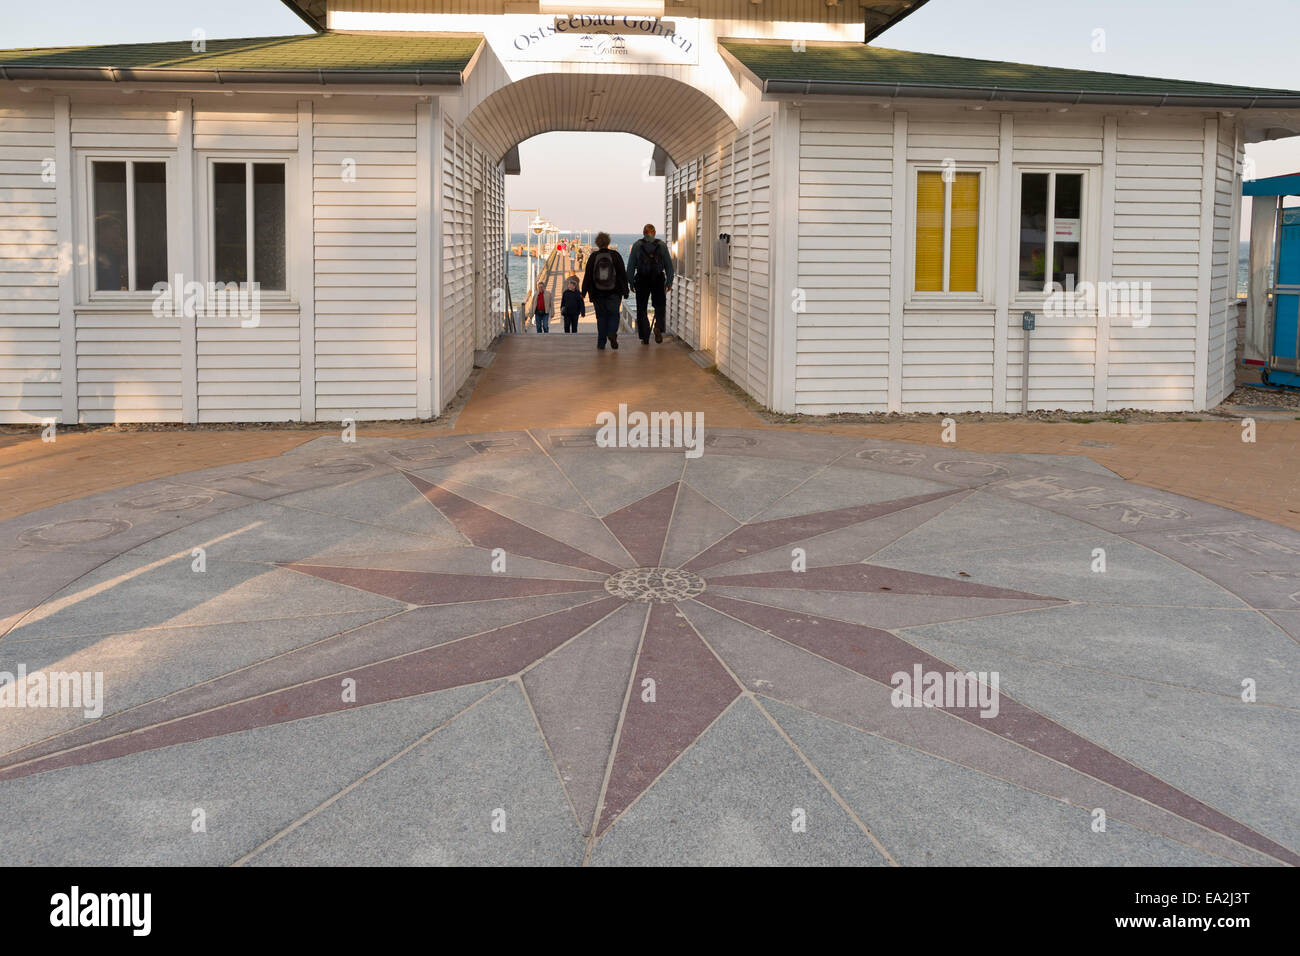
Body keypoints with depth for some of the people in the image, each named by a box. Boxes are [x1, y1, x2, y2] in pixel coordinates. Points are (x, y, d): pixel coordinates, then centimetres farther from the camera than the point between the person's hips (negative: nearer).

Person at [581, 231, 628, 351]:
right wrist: (625, 290, 5)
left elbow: (587, 275, -1)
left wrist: (584, 292, 5)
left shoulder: (593, 257, -3)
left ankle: (601, 343, 7)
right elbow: (623, 274, 0)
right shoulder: (615, 255, -1)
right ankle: (612, 334, -18)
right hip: (614, 292, 0)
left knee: (601, 316, 10)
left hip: (597, 294, 0)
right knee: (613, 315, 9)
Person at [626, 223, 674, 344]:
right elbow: (669, 265, 3)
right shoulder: (662, 244, 5)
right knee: (660, 305, 14)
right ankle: (658, 327, -13)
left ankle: (645, 338, 4)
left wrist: (630, 282, 6)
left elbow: (631, 265, 1)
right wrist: (669, 282, 8)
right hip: (658, 279, 0)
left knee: (641, 308, 8)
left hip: (642, 280, 0)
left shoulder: (637, 245, 3)